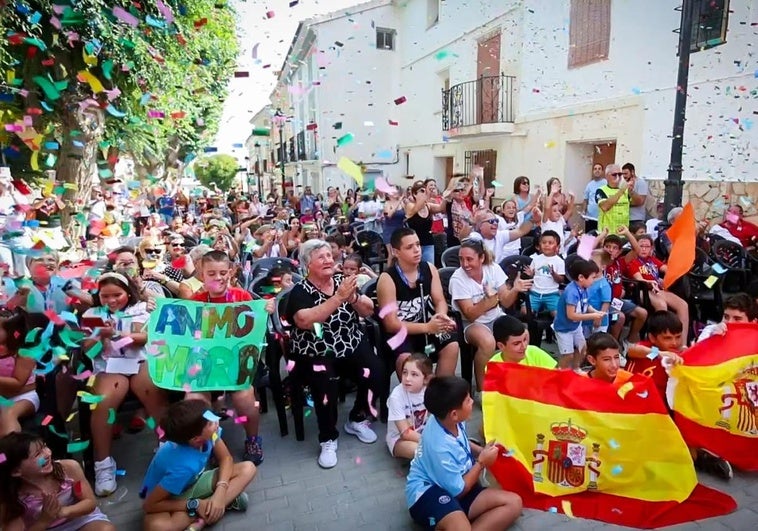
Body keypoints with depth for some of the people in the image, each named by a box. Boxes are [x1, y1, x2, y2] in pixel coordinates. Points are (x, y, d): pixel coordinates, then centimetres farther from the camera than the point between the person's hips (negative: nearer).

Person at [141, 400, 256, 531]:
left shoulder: (207, 433, -25)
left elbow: (226, 459, -10)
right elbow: (149, 505, -30)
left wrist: (220, 491, -27)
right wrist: (195, 505, -28)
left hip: (193, 483, 6)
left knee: (248, 468, -12)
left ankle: (202, 520, -19)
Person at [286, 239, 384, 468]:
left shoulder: (342, 280, 5)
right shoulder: (300, 291, -7)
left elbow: (368, 311, 0)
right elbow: (304, 320, -26)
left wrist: (352, 297, -21)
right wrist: (339, 298, -30)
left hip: (352, 346, 4)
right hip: (316, 353, -4)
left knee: (375, 372, -19)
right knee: (326, 384, -30)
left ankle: (357, 419, 10)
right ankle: (328, 439, -5)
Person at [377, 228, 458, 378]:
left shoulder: (429, 269, 0)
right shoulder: (387, 278, -15)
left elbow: (440, 301, 3)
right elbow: (391, 324, -17)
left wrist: (441, 316, -22)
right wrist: (427, 327, -25)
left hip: (428, 327, 5)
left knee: (452, 346, -21)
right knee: (405, 358, -33)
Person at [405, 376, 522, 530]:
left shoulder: (450, 420, -7)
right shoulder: (440, 447, -29)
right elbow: (458, 491, -15)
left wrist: (482, 451, 2)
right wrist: (481, 463, -8)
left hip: (454, 486, 10)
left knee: (514, 502, -9)